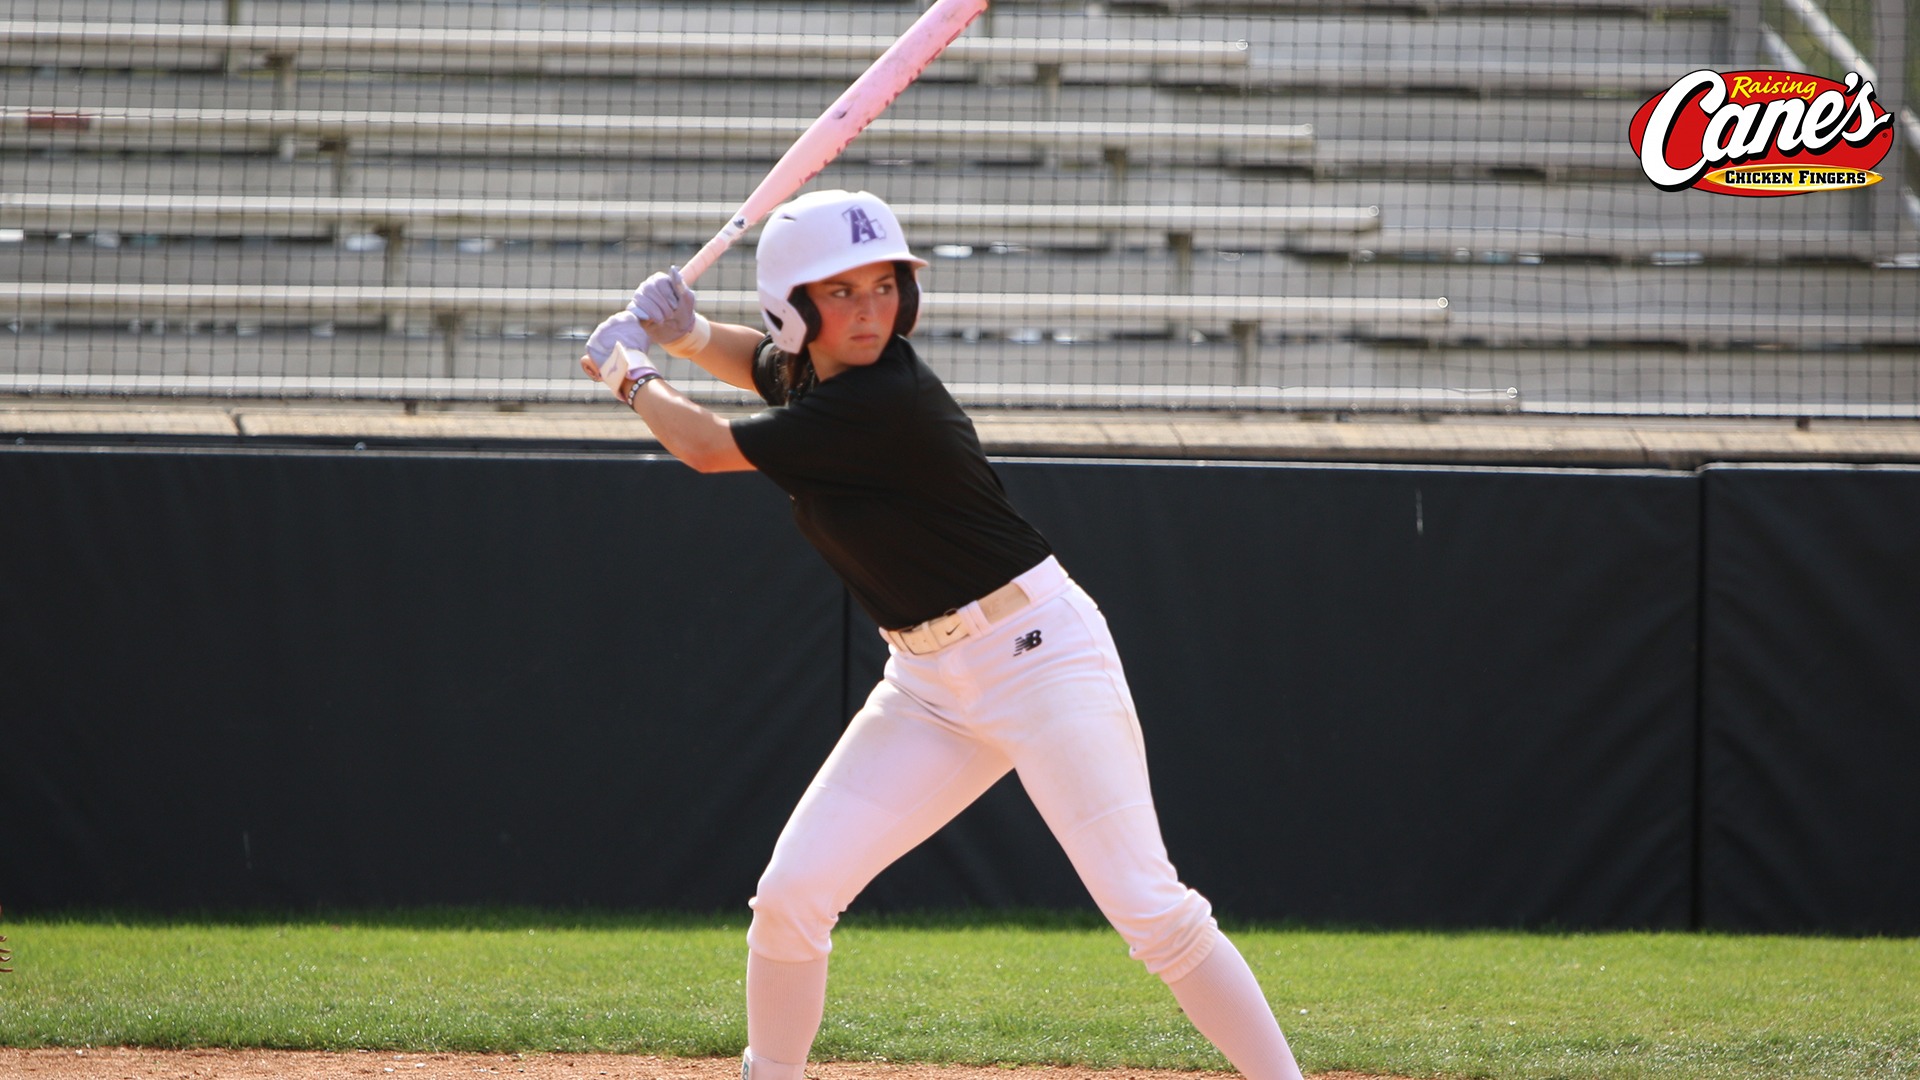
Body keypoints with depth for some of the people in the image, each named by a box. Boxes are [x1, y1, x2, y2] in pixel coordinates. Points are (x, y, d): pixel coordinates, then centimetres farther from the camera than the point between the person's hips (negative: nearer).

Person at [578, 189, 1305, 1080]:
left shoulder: (885, 402, -24)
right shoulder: (809, 370, 2)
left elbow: (707, 447, -14)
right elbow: (763, 360, 29)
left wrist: (631, 378, 5)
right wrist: (681, 332, 7)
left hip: (1039, 658, -8)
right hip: (929, 685, 8)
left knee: (1148, 909, -16)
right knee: (790, 896, -2)